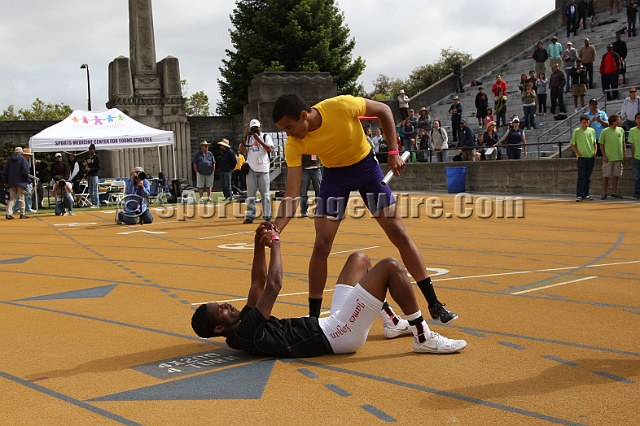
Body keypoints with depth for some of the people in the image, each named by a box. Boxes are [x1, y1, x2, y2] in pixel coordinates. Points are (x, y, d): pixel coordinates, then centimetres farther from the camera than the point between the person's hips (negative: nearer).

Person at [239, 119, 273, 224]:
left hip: (263, 169, -2)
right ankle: (250, 216, 3)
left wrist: (259, 139, -16)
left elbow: (270, 149, -12)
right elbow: (242, 151, 0)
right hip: (251, 169, 2)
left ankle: (267, 216, 3)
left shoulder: (266, 137, 3)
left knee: (265, 194, 0)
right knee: (250, 195, 1)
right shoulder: (248, 138, 11)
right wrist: (245, 137, -7)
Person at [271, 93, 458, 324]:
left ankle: (434, 304, 7)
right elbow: (291, 194, -22)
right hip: (334, 174, 1)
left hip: (366, 166, -1)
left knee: (399, 233, -3)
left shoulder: (340, 106, -31)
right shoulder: (294, 144, -22)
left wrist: (393, 152, -17)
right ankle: (313, 317, 3)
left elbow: (383, 110, -13)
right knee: (321, 244, -10)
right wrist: (275, 230, -35)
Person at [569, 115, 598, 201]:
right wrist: (578, 153, -9)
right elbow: (573, 145, 1)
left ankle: (586, 195, 15)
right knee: (581, 177, -10)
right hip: (582, 157, -4)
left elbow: (594, 143, 18)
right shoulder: (576, 131, -1)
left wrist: (595, 152, 5)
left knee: (588, 177, 9)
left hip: (591, 157, 4)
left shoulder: (592, 131, 10)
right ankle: (579, 195, -12)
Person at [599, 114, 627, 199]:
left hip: (618, 157, 4)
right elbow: (601, 144, -2)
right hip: (608, 157, -4)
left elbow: (623, 142, 15)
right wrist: (604, 155, -8)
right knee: (606, 176, 1)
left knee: (615, 175, 8)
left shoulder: (621, 130, 5)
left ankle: (614, 192, 16)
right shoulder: (605, 131, -7)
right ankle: (604, 193, 9)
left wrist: (624, 153, 9)